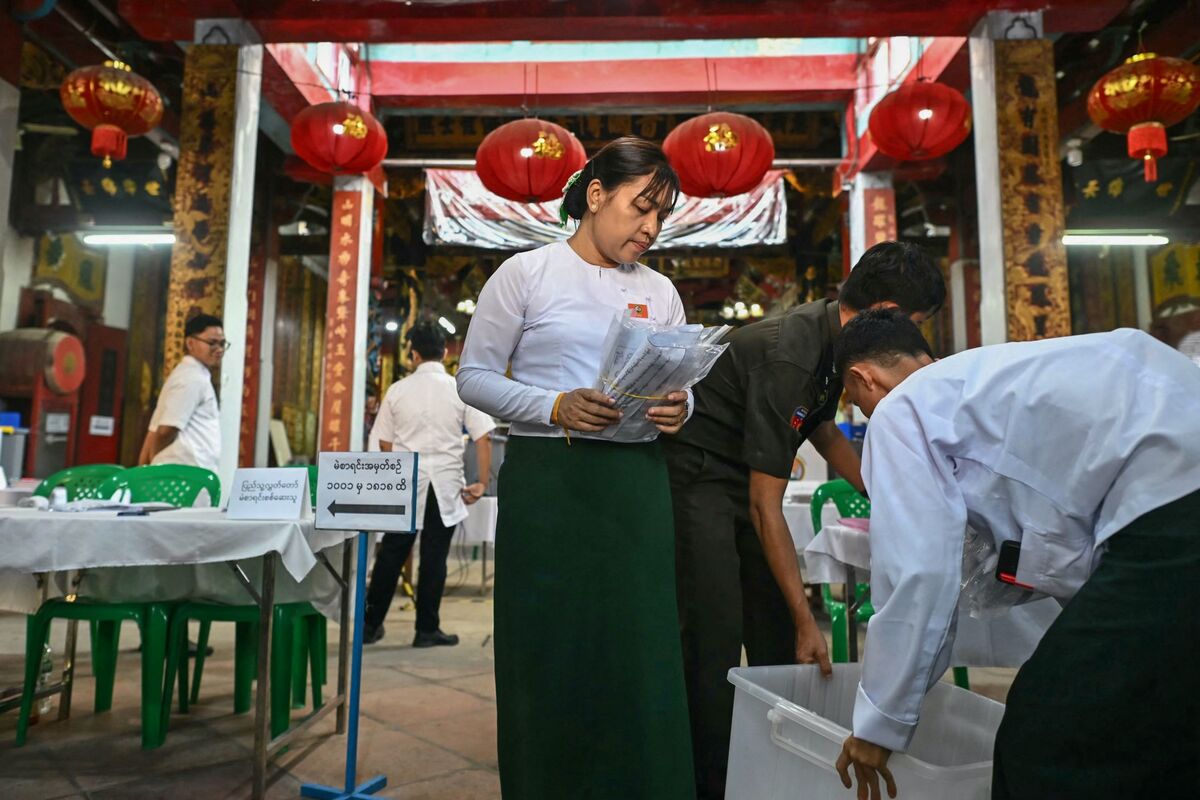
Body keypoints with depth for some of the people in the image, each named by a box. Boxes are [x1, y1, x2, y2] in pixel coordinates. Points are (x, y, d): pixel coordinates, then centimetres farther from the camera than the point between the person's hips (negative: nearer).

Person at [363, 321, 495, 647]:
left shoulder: (398, 390, 2)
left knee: (391, 554, 11)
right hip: (444, 485, -1)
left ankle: (371, 624, 18)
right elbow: (482, 438, -7)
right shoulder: (460, 389, -2)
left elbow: (385, 443, 7)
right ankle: (427, 629, 14)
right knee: (434, 558, 6)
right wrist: (482, 483, 0)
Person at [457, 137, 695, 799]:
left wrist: (678, 408, -8)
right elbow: (474, 376, -1)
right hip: (546, 478, -3)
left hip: (635, 482, 4)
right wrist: (555, 407, -16)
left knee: (641, 651, 4)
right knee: (549, 653, 4)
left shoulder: (659, 291, 13)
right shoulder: (525, 273, 1)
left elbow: (682, 384, 16)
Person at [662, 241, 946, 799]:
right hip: (697, 477, -9)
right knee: (715, 639, -9)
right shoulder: (787, 355, -29)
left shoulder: (832, 338, -1)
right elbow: (765, 507, -28)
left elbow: (823, 429, 19)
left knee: (779, 641, 9)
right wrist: (807, 621, -24)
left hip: (744, 478, 9)